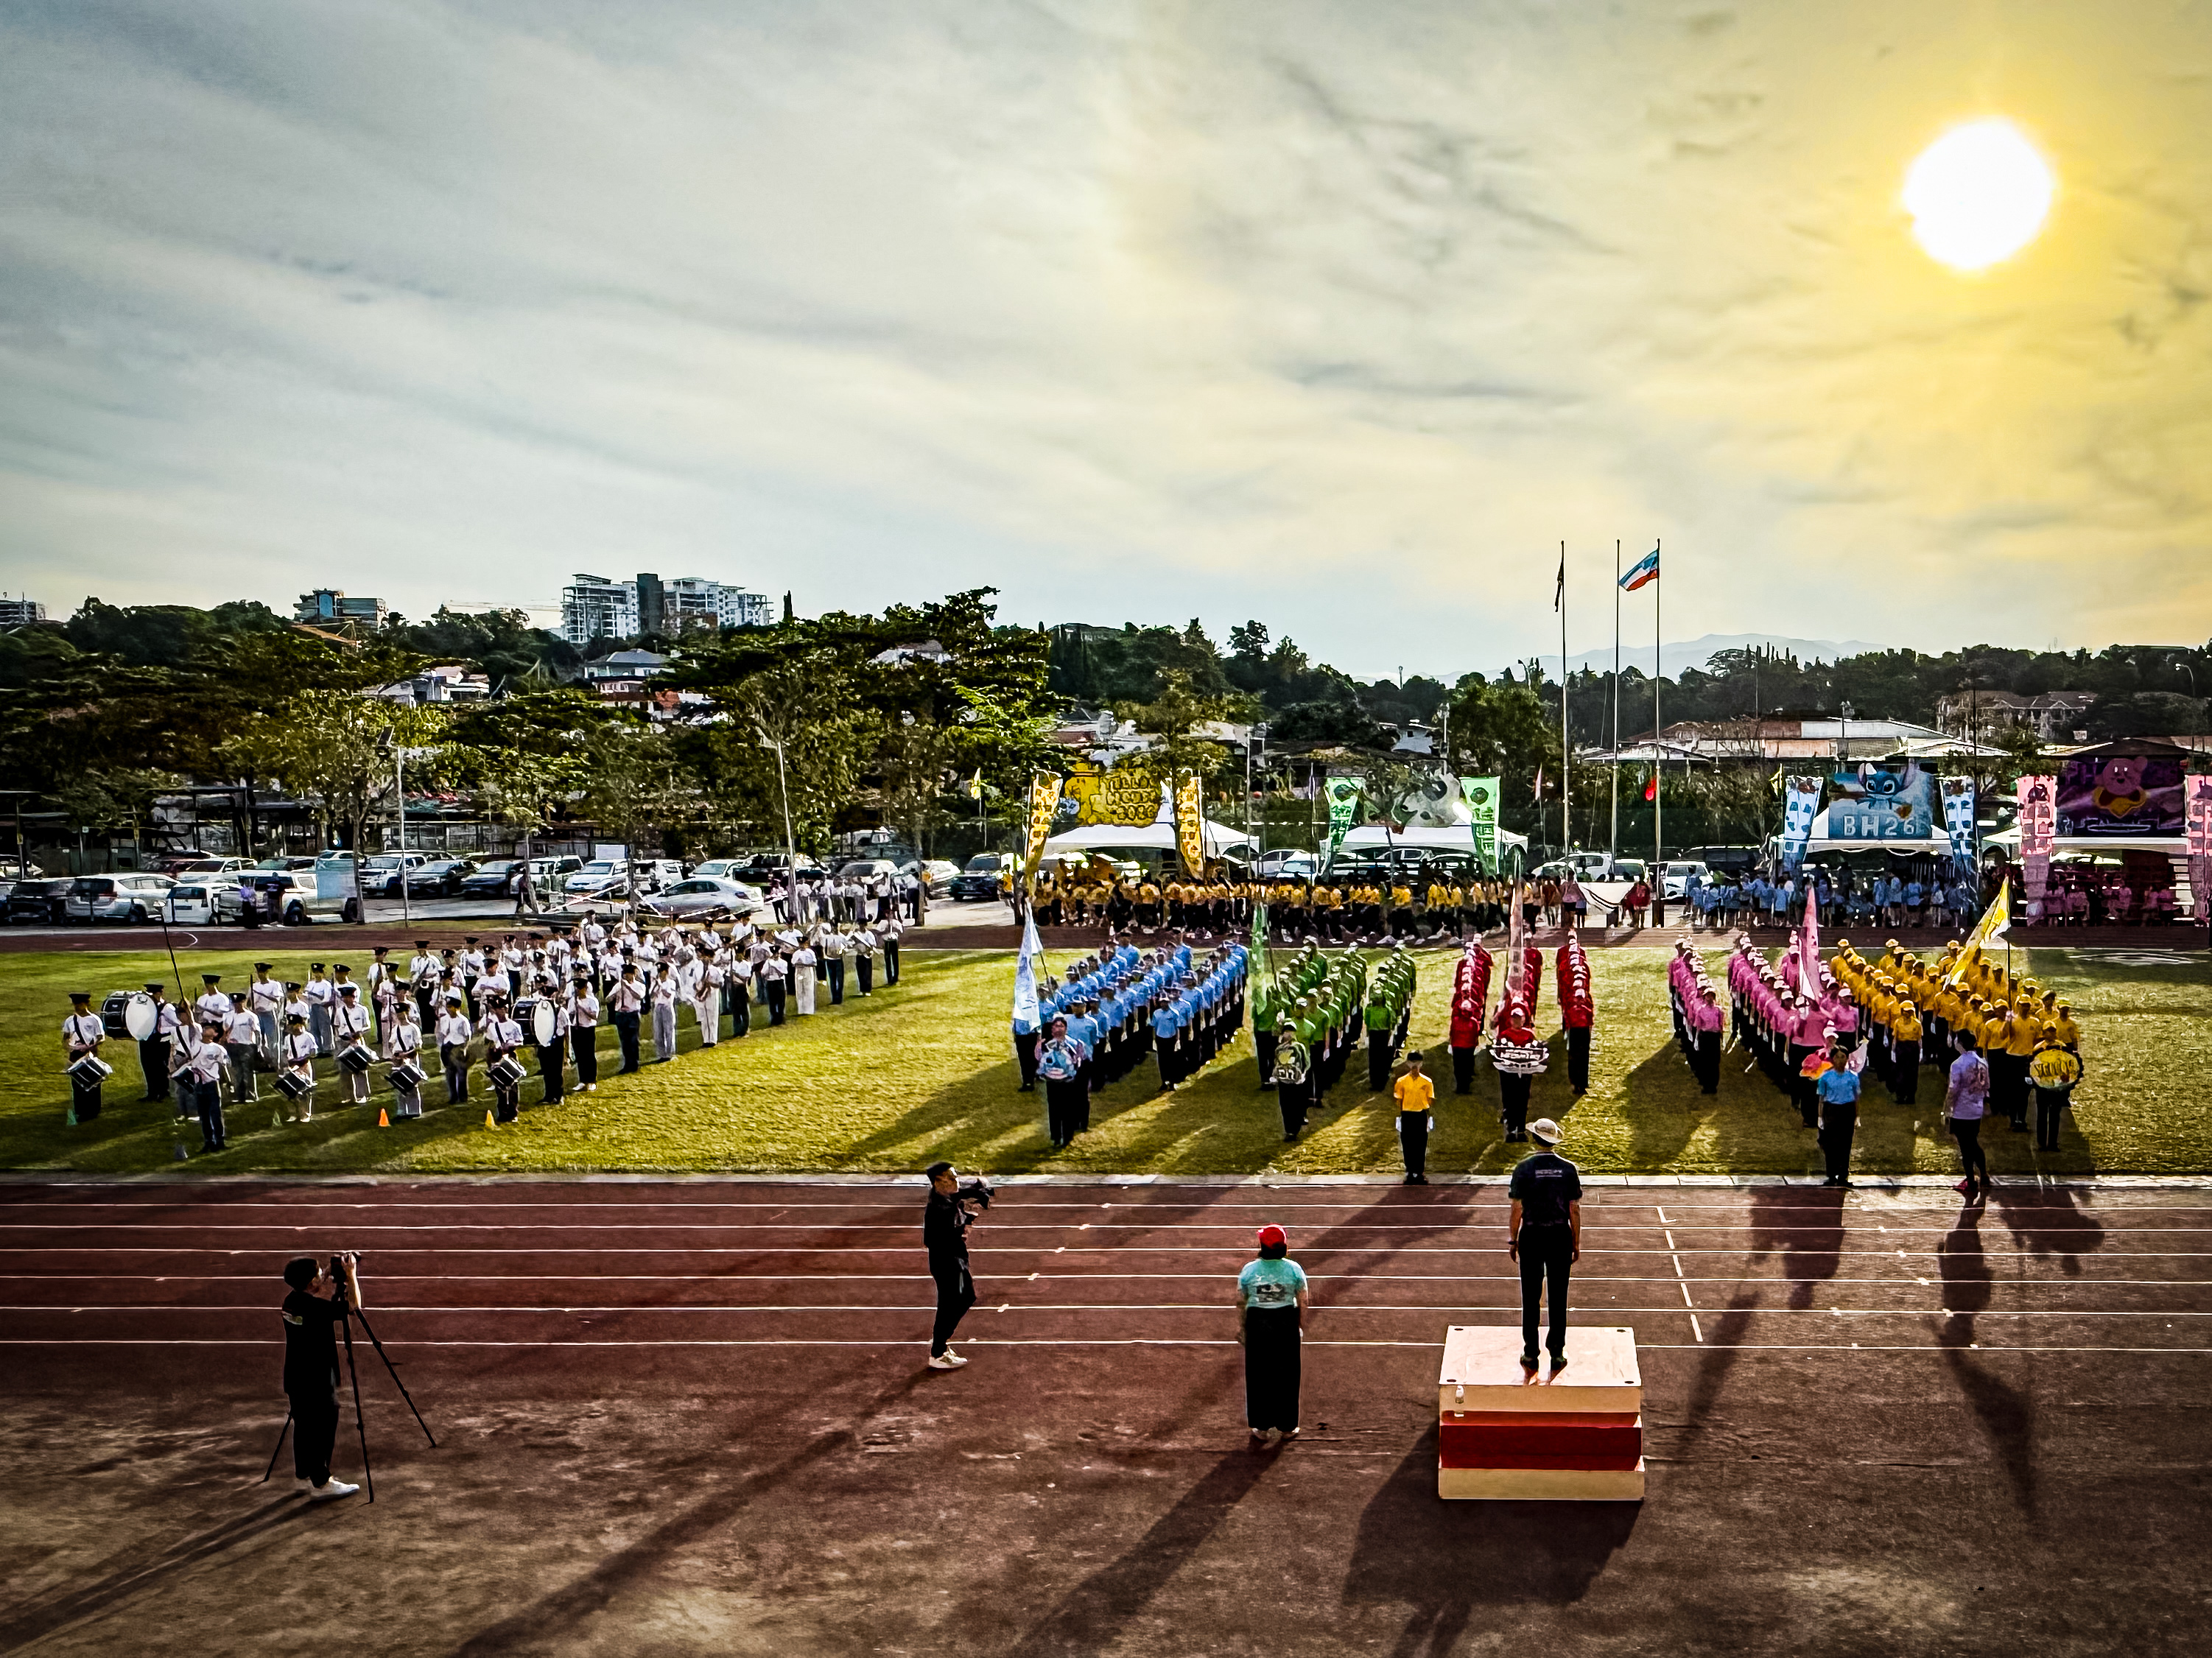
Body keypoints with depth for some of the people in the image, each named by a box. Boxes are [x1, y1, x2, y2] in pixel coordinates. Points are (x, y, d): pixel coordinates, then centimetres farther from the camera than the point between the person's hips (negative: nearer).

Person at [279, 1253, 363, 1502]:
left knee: (303, 1426, 19)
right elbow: (354, 1305, -17)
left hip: (296, 1380, 9)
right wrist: (351, 1274, -10)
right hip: (317, 1382, -9)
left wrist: (334, 1274, 10)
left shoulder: (291, 1302, 1)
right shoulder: (317, 1308, -25)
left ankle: (305, 1476, 30)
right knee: (322, 1430, 2)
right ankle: (321, 1484, 8)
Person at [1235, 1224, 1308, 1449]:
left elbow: (1240, 1302, 0)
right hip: (1286, 1324, 0)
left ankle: (1261, 1428, 16)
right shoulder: (1294, 1269, -6)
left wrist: (1239, 1328, 12)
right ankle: (1286, 1427, 20)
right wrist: (1303, 1328, 9)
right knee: (1286, 1377, 11)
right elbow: (1303, 1303, -3)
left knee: (1258, 1377, 10)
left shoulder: (1249, 1270, -6)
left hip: (1257, 1325, 0)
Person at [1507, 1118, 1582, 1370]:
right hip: (1560, 1236, 1)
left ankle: (1530, 1354, 12)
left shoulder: (1524, 1168, -8)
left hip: (1531, 1236, -1)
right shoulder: (1569, 1169, -3)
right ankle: (1557, 1353, 14)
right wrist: (1576, 1243, 8)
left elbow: (1517, 1209, -7)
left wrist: (1512, 1240, 3)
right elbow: (1575, 1210, -1)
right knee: (1558, 1297, 10)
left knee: (1531, 1297, 7)